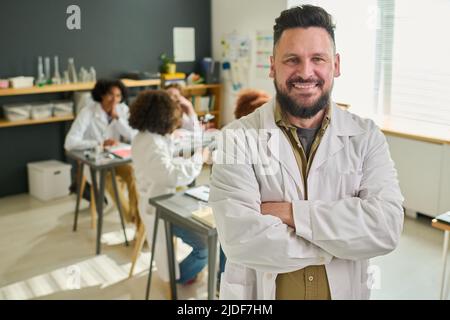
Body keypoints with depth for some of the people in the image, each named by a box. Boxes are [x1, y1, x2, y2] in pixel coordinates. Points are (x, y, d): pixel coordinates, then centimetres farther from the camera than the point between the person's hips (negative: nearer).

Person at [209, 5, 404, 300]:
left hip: (344, 291, 2)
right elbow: (240, 237, -25)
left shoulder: (366, 137, -7)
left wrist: (291, 212, -24)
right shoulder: (238, 138, -15)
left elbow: (386, 227, -19)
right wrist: (341, 241, -18)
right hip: (257, 293, -2)